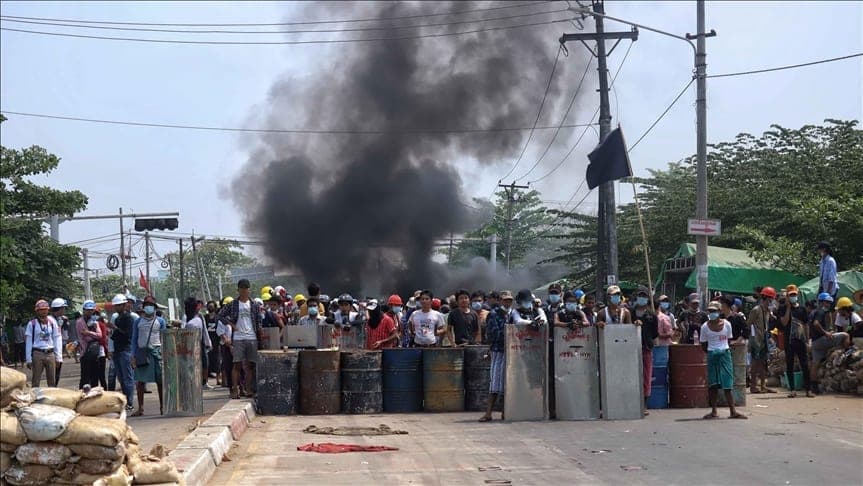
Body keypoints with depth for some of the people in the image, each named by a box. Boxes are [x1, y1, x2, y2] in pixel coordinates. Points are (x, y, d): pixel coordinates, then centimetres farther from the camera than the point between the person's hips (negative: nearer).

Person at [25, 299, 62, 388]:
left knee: (52, 381, 8)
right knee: (35, 381, 1)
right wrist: (28, 359, -3)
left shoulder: (52, 323, 6)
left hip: (50, 354, 2)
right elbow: (28, 342, 0)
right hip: (37, 354, -2)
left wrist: (58, 357, 3)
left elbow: (57, 340, 7)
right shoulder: (32, 324, 0)